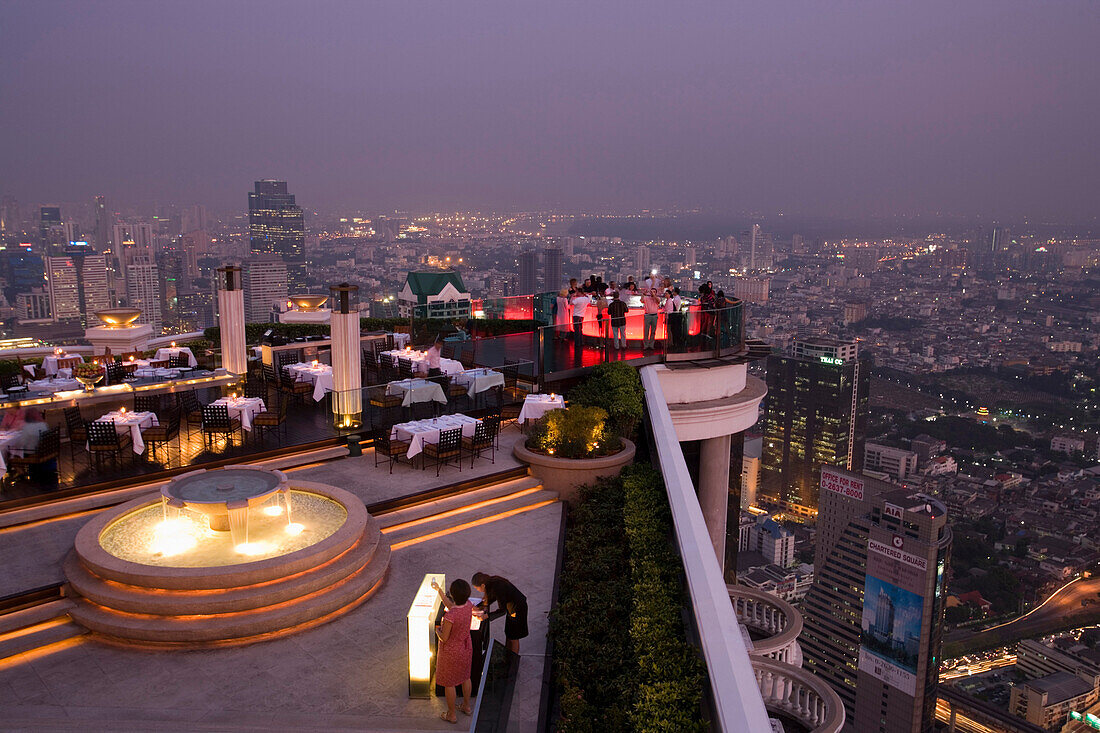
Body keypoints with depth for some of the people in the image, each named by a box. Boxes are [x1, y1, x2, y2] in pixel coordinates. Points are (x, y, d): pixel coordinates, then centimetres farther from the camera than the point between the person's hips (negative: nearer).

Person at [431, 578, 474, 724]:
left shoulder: (450, 616, -37)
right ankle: (466, 706, 48)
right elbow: (450, 605, 4)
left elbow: (444, 638, -25)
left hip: (451, 652, -6)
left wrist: (437, 630, -4)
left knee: (449, 683, 16)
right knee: (465, 677, 28)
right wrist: (438, 590, 10)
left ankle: (452, 715, 34)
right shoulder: (468, 605, -16)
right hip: (466, 647, 6)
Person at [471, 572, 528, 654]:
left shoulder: (497, 588, -32)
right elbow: (490, 599, 9)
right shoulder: (492, 581, -7)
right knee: (508, 633, 20)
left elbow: (502, 609, -26)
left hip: (518, 608, -8)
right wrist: (478, 607, 1)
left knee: (513, 638, 6)